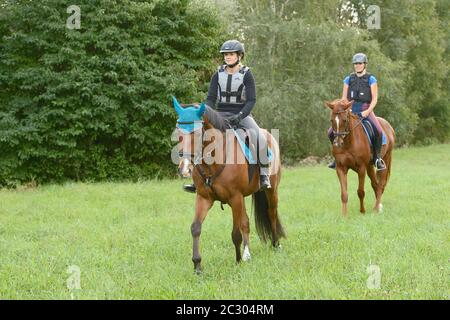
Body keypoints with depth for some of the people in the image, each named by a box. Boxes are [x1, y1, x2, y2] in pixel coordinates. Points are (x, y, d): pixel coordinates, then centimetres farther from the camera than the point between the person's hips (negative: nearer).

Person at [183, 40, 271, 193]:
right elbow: (210, 98, 6)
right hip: (221, 115, 3)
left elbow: (251, 100, -9)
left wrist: (239, 116, -24)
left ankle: (264, 176, -13)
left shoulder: (246, 75, -3)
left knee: (260, 138, -28)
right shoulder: (218, 74, 6)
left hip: (242, 114, -3)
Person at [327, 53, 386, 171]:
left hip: (366, 110, -4)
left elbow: (374, 99, -2)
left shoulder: (371, 79, 2)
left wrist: (368, 111, -16)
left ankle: (378, 158, -12)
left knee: (378, 131, -31)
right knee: (331, 132, -8)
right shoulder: (348, 80, 11)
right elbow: (344, 98, 11)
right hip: (351, 111, 4)